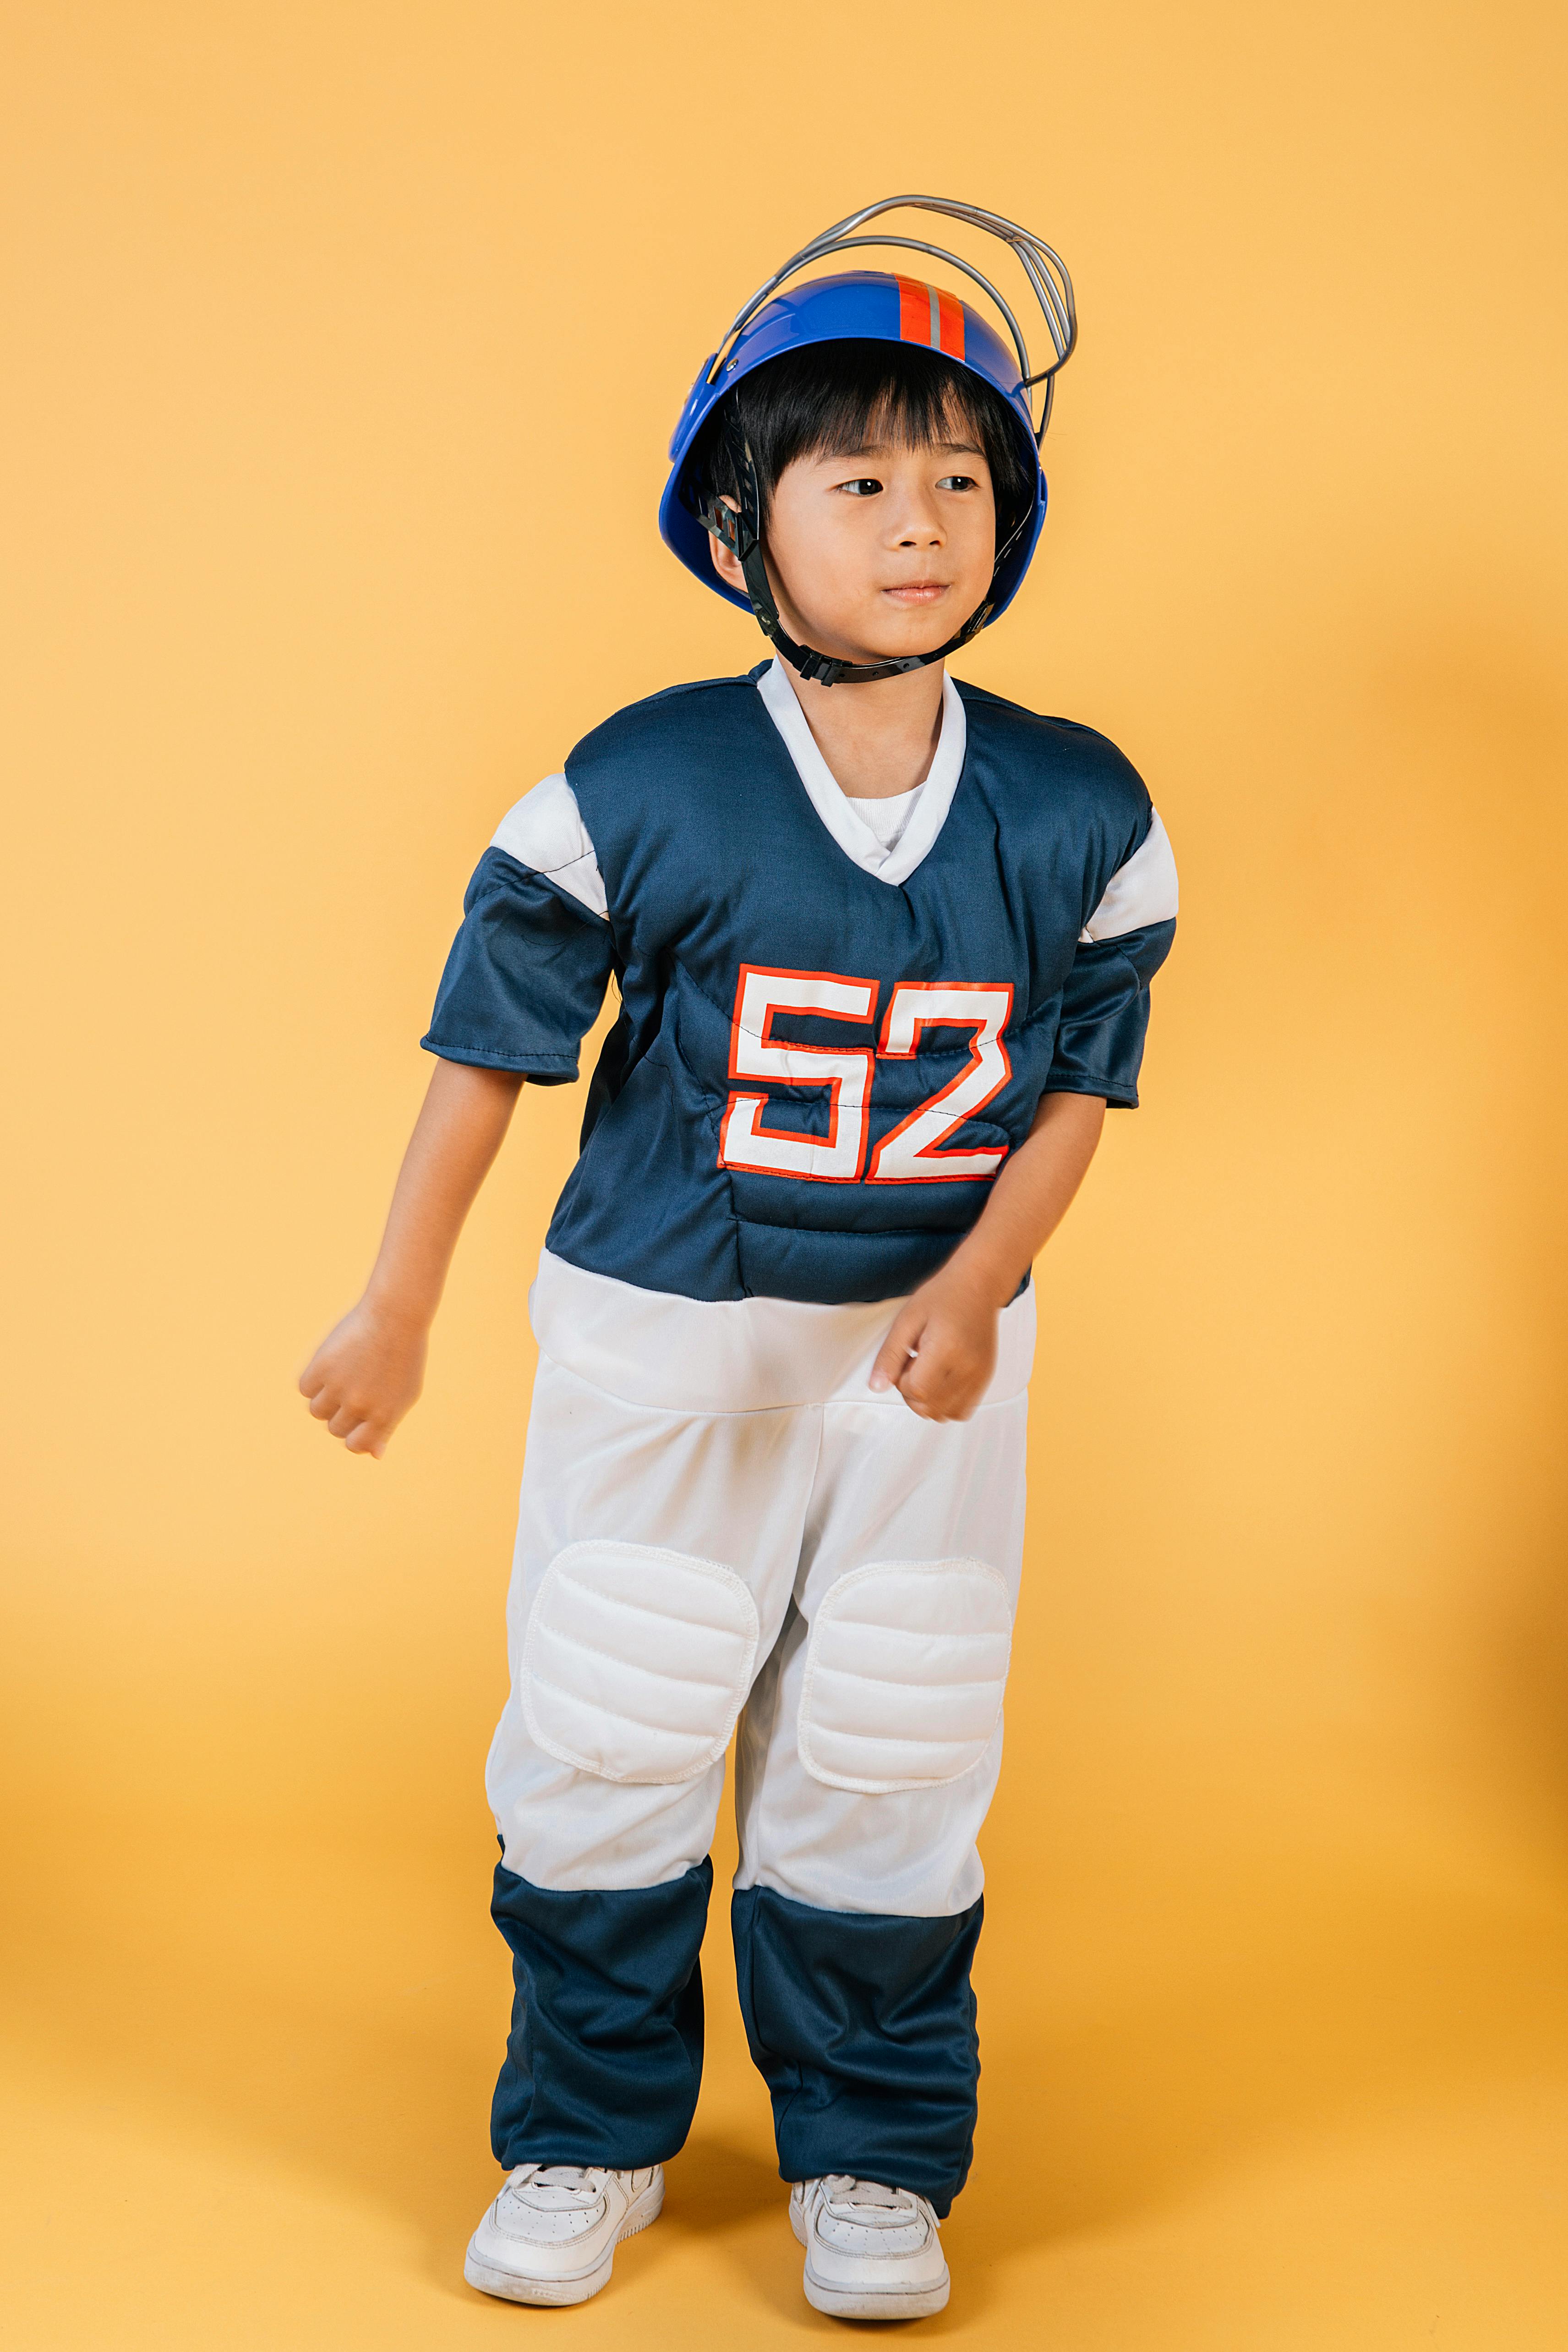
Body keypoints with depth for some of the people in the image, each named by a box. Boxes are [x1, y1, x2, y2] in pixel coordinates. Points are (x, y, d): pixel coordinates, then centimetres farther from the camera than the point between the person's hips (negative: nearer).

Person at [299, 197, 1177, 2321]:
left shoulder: (1080, 815, -7)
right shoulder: (638, 789, -13)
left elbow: (1080, 1086, 1)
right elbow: (490, 1049, -5)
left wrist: (975, 1290, -14)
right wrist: (399, 1312, 0)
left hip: (929, 1346, 2)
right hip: (660, 1339, -1)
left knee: (892, 1752, 8)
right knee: (603, 1735, 7)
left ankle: (871, 2156, 27)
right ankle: (590, 2133, 27)